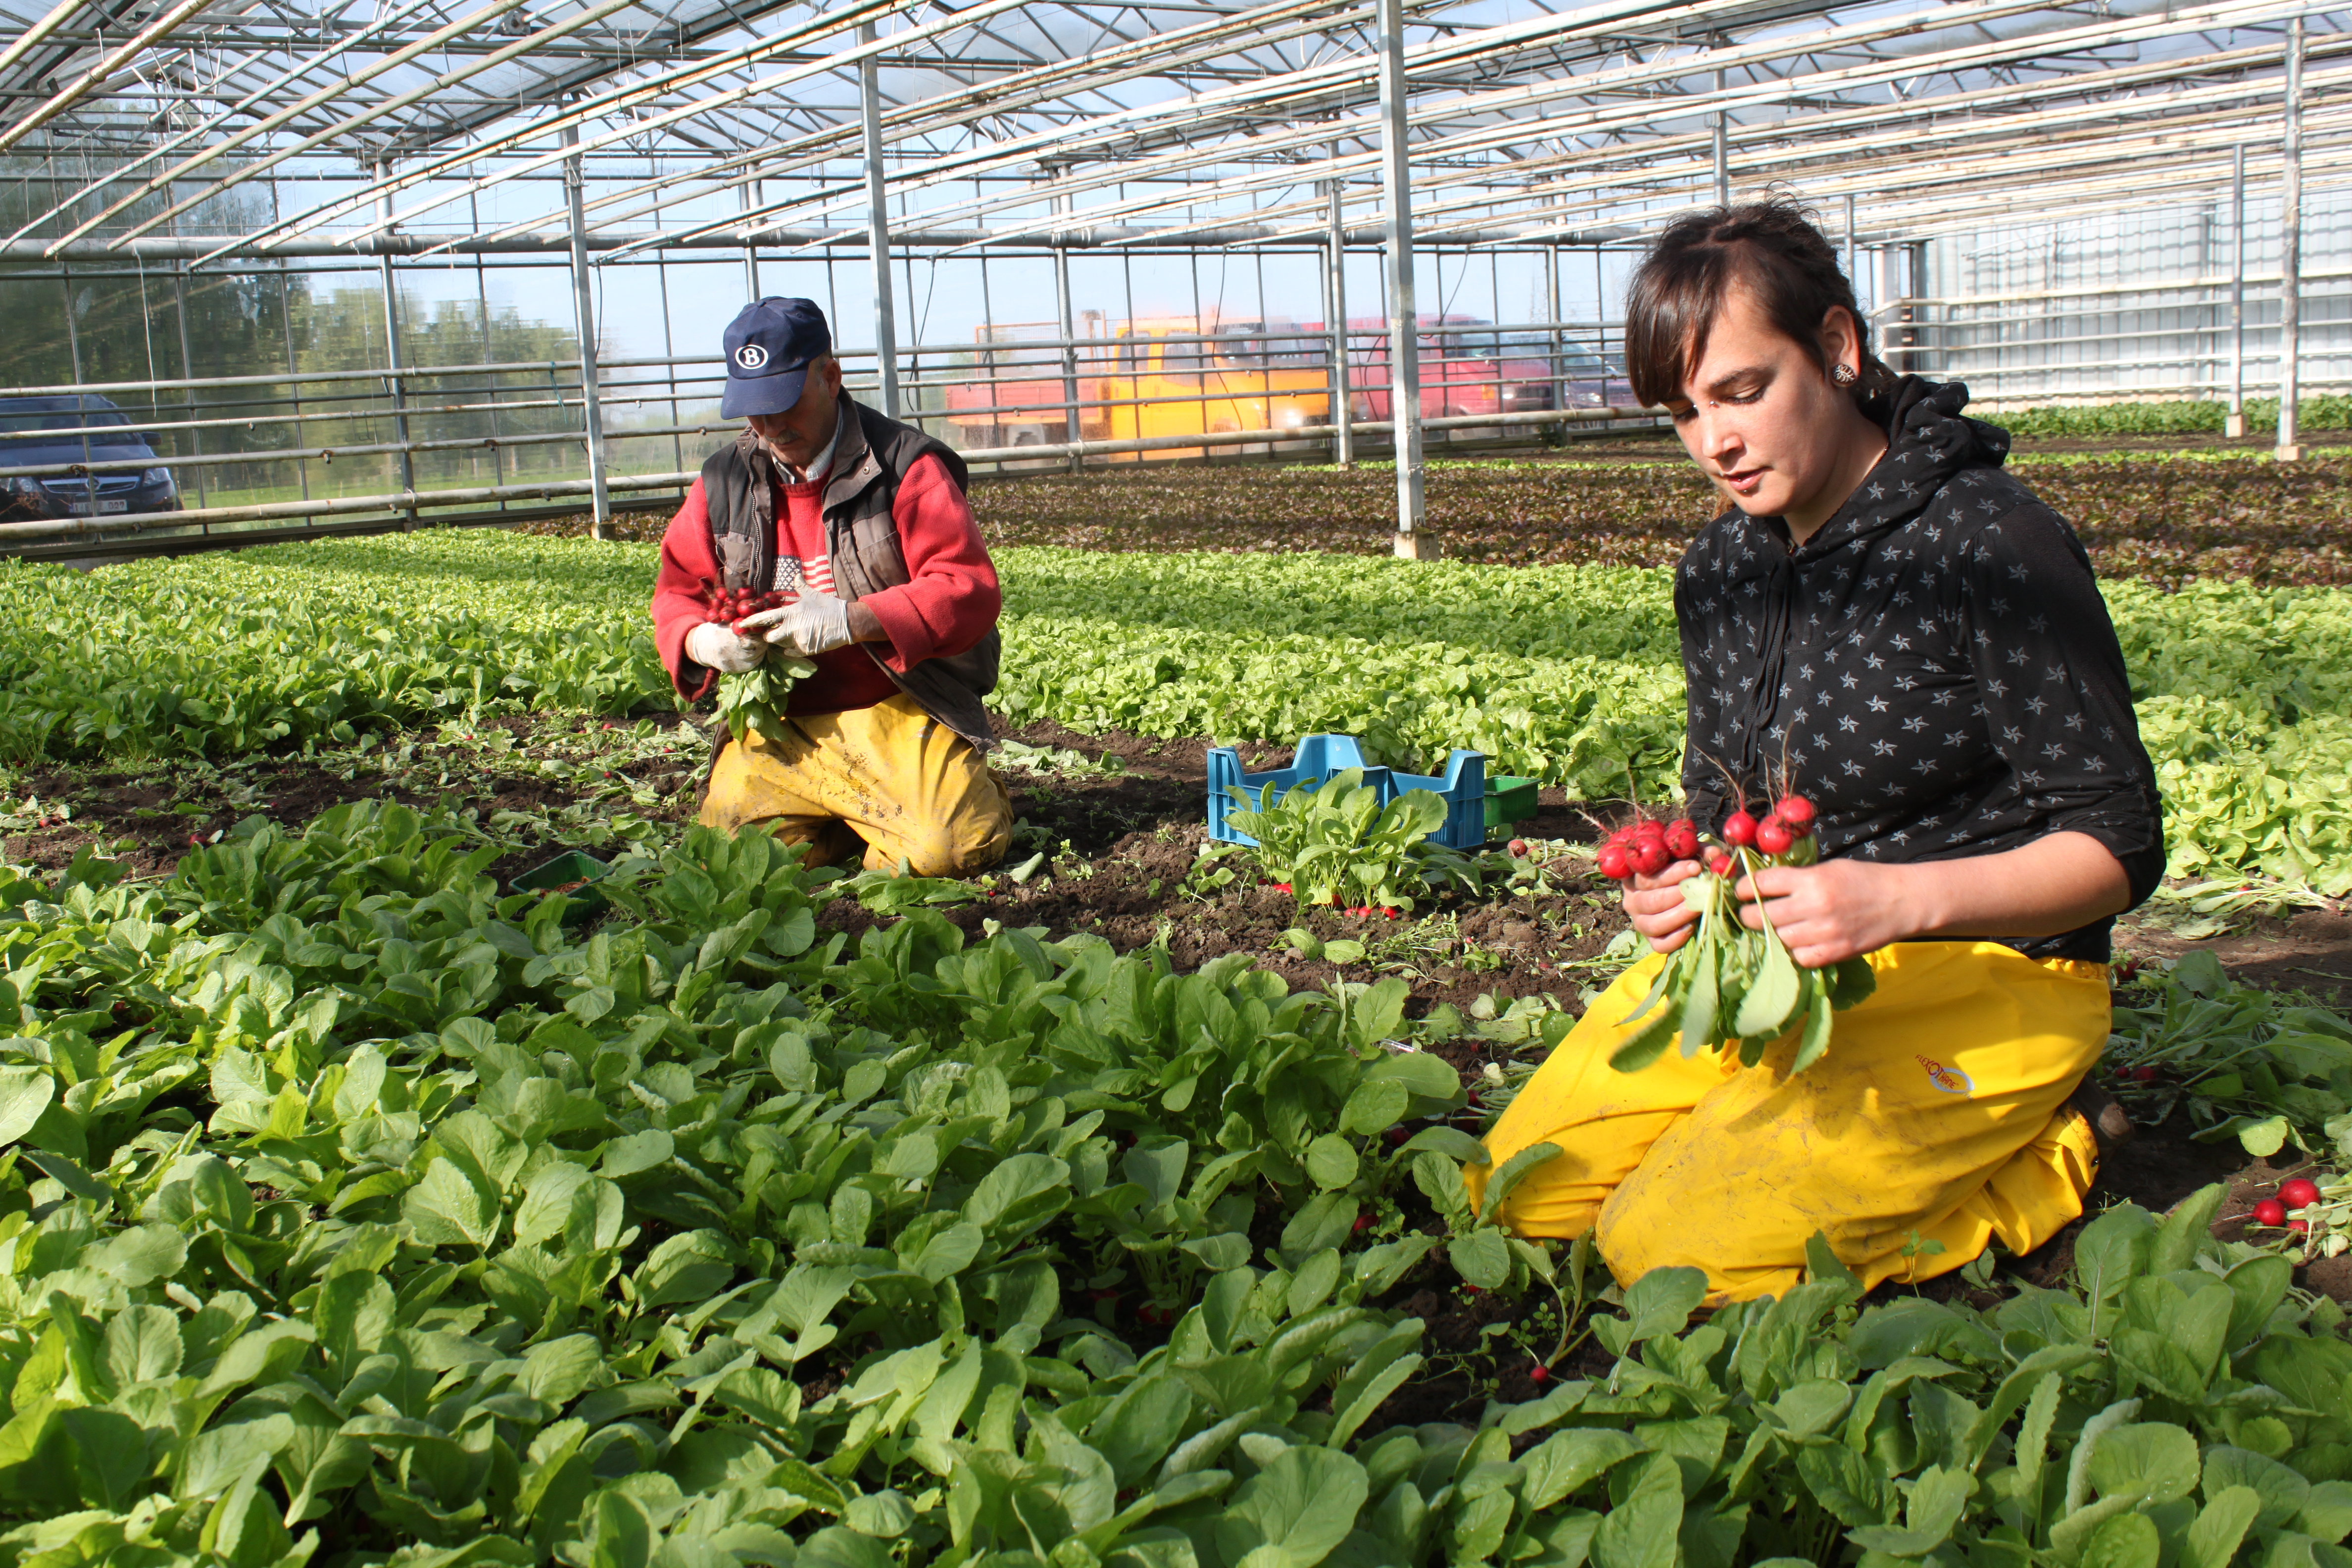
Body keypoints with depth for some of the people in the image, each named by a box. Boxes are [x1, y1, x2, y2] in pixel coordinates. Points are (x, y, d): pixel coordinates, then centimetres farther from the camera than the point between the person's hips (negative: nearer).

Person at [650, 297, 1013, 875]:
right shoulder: (725, 481, 8)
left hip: (896, 712, -4)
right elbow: (677, 592, 14)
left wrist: (852, 620, -28)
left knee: (952, 847, -27)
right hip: (781, 725, 5)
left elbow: (971, 590, -15)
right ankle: (870, 806, 10)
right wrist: (700, 642, -12)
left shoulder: (905, 466, -6)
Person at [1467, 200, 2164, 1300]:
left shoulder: (1991, 547, -18)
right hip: (1770, 957, 7)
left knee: (1669, 1245, -18)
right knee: (1522, 1190, -2)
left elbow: (2117, 845, -17)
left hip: (1986, 973, -6)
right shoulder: (1719, 571, 3)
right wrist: (1684, 885, -11)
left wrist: (1903, 898, -34)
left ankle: (2033, 1170, 2)